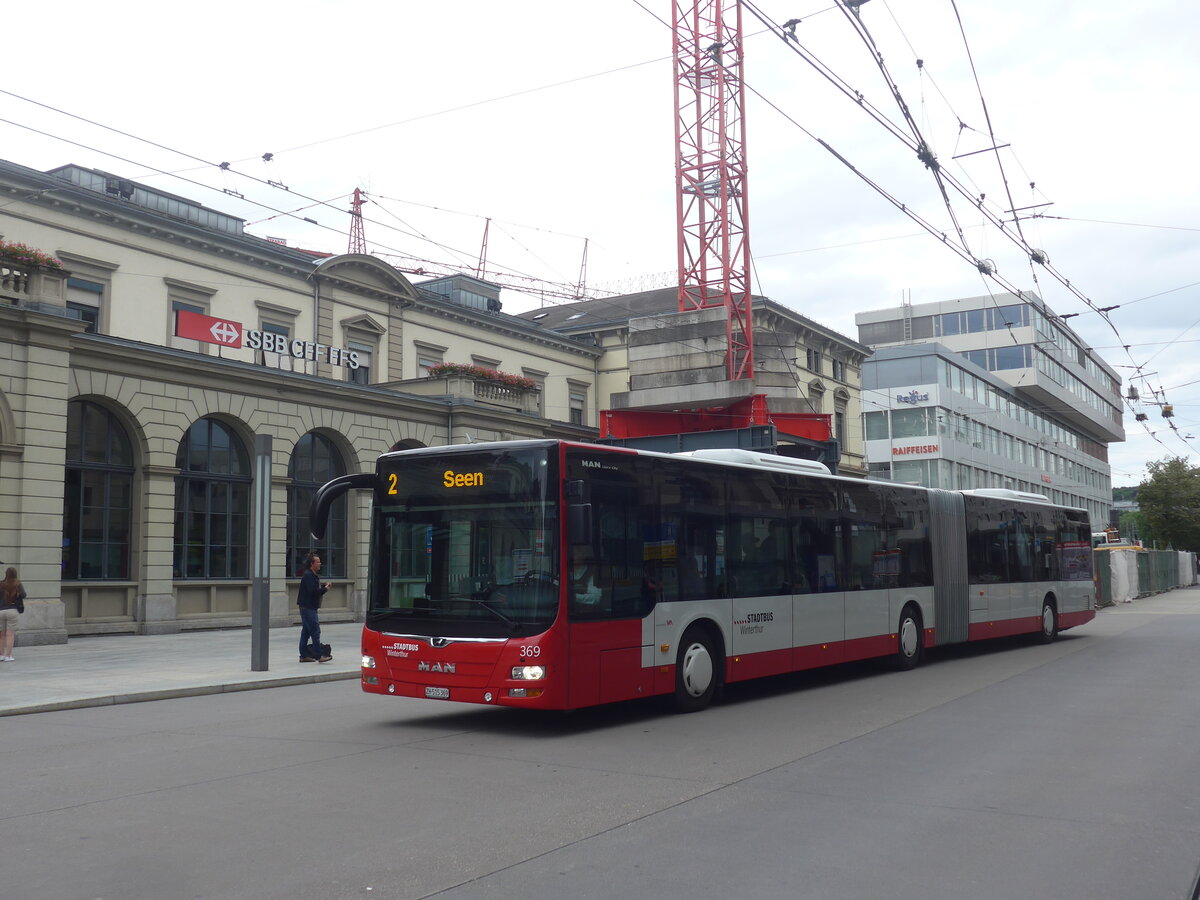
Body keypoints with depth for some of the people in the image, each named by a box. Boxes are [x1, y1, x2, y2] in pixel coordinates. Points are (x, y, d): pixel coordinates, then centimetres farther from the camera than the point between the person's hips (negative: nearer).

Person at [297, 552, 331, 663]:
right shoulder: (308, 575, -15)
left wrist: (324, 585, 4)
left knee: (306, 632, 12)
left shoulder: (312, 575, 18)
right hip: (308, 607, -11)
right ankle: (319, 655, -13)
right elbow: (313, 591, -23)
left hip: (310, 607, 11)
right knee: (315, 631, -12)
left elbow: (315, 587, 20)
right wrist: (325, 589, -11)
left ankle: (304, 655, 16)